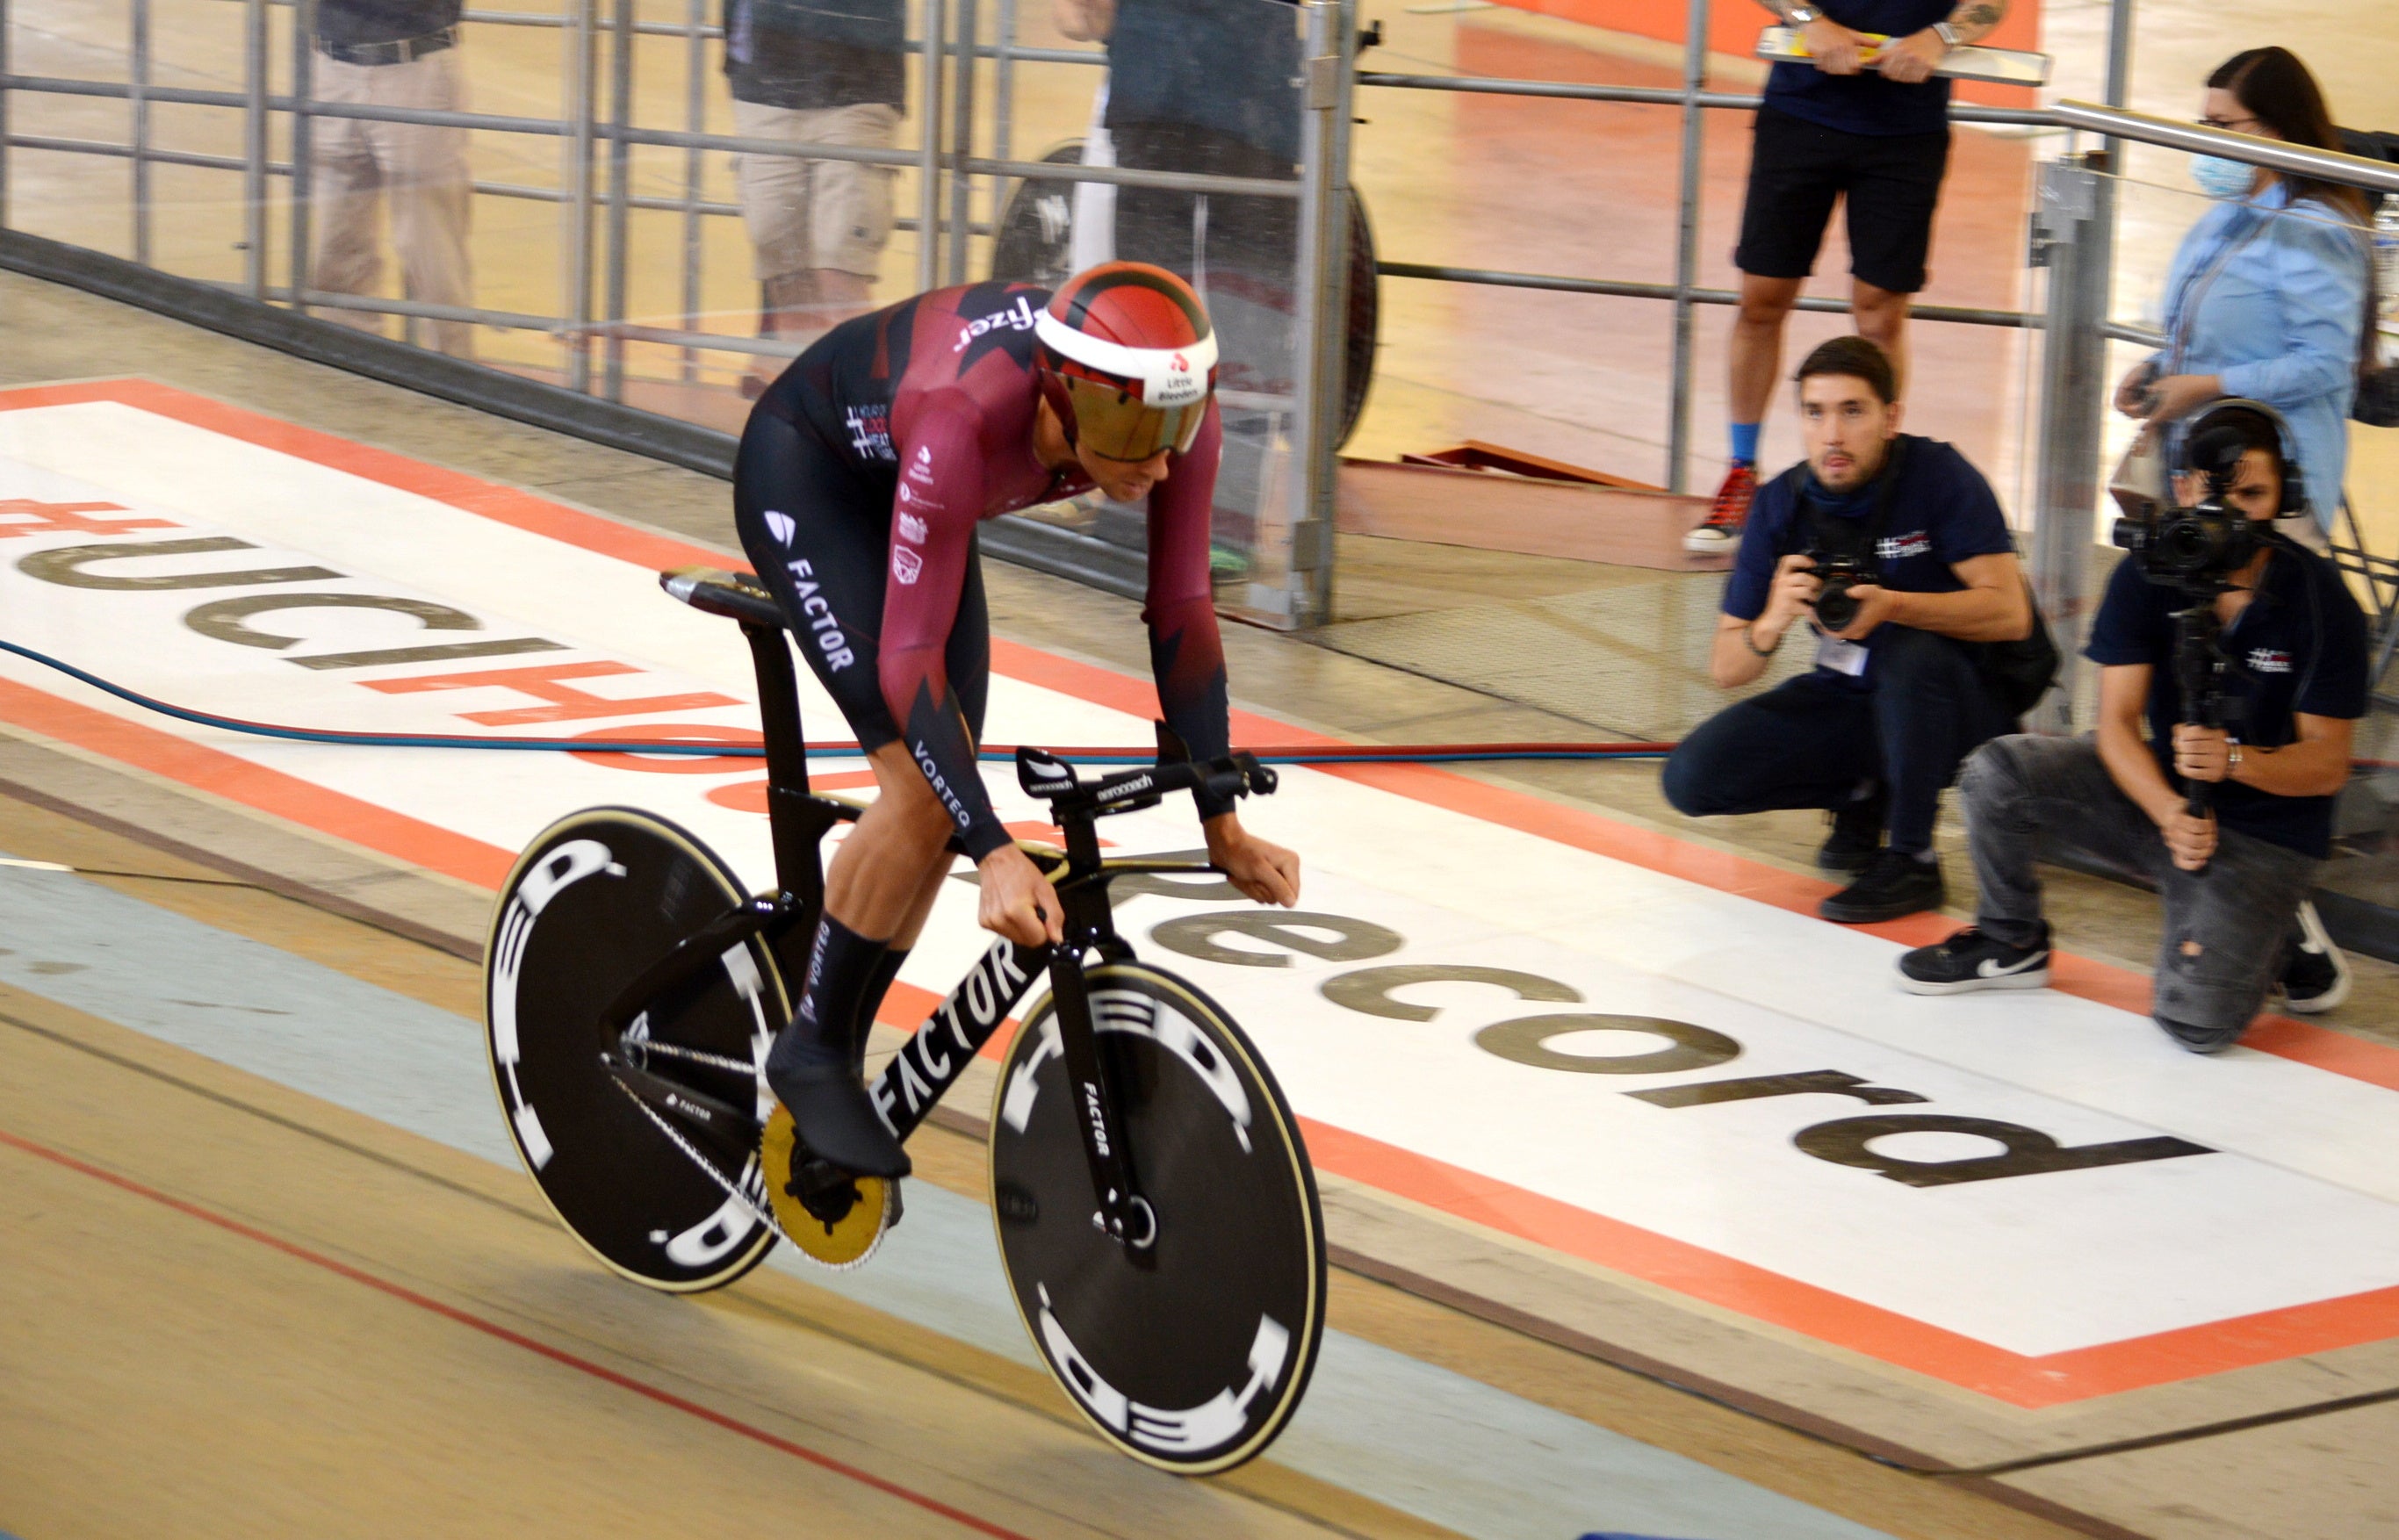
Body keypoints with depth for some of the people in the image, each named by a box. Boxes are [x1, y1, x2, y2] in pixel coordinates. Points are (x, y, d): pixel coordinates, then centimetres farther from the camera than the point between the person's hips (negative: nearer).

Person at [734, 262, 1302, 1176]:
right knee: (925, 790, -18)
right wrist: (998, 856, -46)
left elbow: (1181, 614, -18)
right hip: (805, 473, -6)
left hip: (895, 484, 6)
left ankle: (832, 1060, 16)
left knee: (948, 804, 1)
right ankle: (811, 1055, -1)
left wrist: (1223, 826, -21)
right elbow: (909, 655, -41)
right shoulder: (965, 416, -43)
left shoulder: (1172, 407, -28)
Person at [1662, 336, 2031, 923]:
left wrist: (1892, 605, -40)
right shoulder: (1782, 504, -7)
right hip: (1844, 701, 4)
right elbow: (1726, 669, -7)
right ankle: (1862, 794, 10)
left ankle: (1911, 861, -17)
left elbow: (2010, 613, -26)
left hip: (1958, 705, -4)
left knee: (1912, 651, -38)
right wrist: (1772, 624, -31)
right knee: (1692, 778, -15)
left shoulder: (1938, 475, -17)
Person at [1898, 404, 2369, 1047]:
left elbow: (2329, 765, -12)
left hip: (2268, 835, -4)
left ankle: (2278, 938, 10)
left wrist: (2235, 760, -32)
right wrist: (2168, 812, -30)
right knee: (1997, 773, -19)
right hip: (2157, 788, 4)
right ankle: (2010, 944, 8)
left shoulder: (2320, 598, -16)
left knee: (2198, 1020, -25)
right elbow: (2117, 722, -11)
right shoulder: (2148, 576, -9)